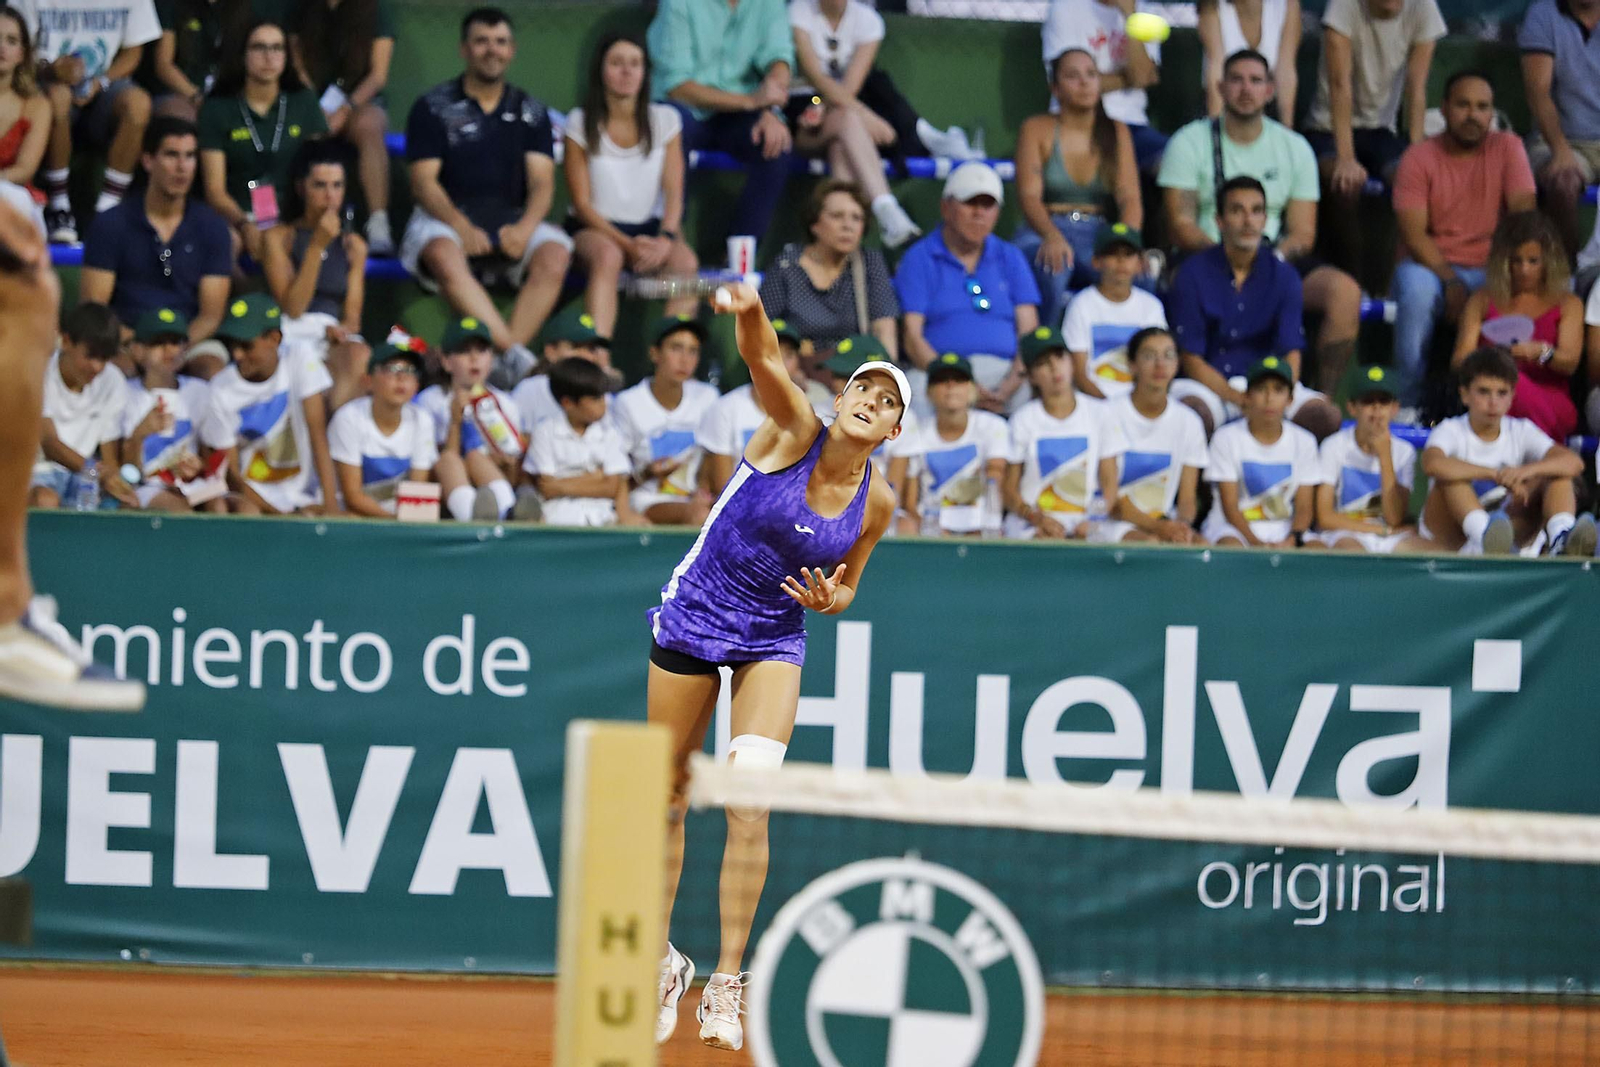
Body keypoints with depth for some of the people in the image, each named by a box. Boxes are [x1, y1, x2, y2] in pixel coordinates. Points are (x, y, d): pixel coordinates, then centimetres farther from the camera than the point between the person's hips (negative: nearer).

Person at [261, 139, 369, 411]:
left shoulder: (354, 245, 20)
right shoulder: (279, 237, 9)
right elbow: (292, 308, -4)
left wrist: (338, 329, -10)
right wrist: (317, 246, -8)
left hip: (336, 338, 3)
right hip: (292, 335, -3)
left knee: (360, 356, -35)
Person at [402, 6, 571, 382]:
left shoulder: (530, 112, 15)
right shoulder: (433, 108, 8)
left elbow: (541, 182, 5)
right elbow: (424, 182, -2)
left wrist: (524, 228, -17)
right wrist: (461, 227, -20)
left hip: (513, 221, 2)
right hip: (447, 217, -2)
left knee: (555, 254, -30)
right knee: (443, 255, -38)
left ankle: (505, 365, -37)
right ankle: (516, 355, -46)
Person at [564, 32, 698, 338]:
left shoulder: (665, 120, 6)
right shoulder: (581, 124, -1)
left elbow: (673, 192, 1)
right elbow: (582, 202, -4)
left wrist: (666, 239, -20)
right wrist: (628, 244, -18)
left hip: (649, 229, 2)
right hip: (594, 227, -2)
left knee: (686, 264, -31)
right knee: (608, 255, -38)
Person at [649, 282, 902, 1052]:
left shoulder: (876, 502, -5)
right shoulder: (793, 434, -14)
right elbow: (764, 358, -33)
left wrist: (830, 598, -13)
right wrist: (749, 312, -55)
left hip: (773, 643, 1)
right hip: (691, 620, -1)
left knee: (749, 802, -17)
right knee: (669, 799, 7)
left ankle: (727, 982, -10)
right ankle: (662, 960, 28)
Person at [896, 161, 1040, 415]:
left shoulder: (1010, 259, 22)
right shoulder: (920, 259, 11)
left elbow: (1029, 330, 11)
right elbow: (912, 337, 0)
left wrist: (1011, 385, -11)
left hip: (1007, 373, 3)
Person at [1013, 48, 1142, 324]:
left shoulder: (1116, 133, 14)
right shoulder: (1037, 130, 5)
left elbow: (1130, 198, 1)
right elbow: (1028, 195, -8)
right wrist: (1052, 237, -31)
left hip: (1098, 238, 2)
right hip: (1044, 236, -2)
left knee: (1140, 278, -31)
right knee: (1050, 269, -39)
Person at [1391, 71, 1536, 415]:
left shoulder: (1507, 148, 4)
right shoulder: (1418, 158, -2)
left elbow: (1524, 214, -5)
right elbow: (1414, 234, -10)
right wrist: (1451, 281, -22)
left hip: (1488, 271, 1)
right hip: (1431, 267, -1)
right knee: (1417, 290, -37)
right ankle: (1410, 399, -24)